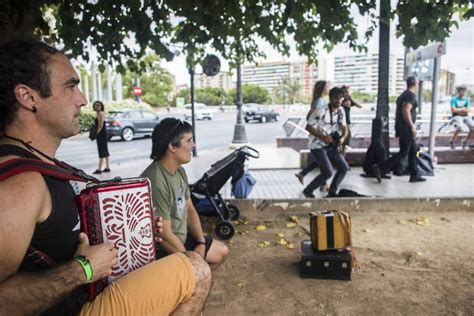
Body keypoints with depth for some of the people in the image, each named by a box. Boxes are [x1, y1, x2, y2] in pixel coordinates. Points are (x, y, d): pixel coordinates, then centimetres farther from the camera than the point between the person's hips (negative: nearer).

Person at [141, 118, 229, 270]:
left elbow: (190, 210, 7)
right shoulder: (156, 182, -30)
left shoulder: (179, 170, 0)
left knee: (222, 252, 16)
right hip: (162, 249, -9)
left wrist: (201, 243, -4)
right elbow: (165, 236, -27)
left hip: (182, 237, 9)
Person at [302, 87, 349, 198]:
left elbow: (344, 127, 9)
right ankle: (308, 191, 3)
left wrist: (343, 138, -14)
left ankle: (332, 193, 15)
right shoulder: (321, 111, -20)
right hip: (317, 146, -8)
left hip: (331, 145, 8)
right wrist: (323, 137, -26)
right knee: (328, 172, -16)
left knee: (344, 167, 4)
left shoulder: (341, 111, 3)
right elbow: (308, 127, -19)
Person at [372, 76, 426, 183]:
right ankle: (380, 168, -10)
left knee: (413, 151, 14)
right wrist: (412, 126, -20)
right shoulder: (411, 95, -12)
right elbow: (406, 111, -23)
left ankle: (414, 175, 18)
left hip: (401, 127, 10)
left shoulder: (403, 95, 18)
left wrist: (398, 130, 22)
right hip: (406, 127, -10)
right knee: (403, 153, -7)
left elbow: (398, 112, 19)